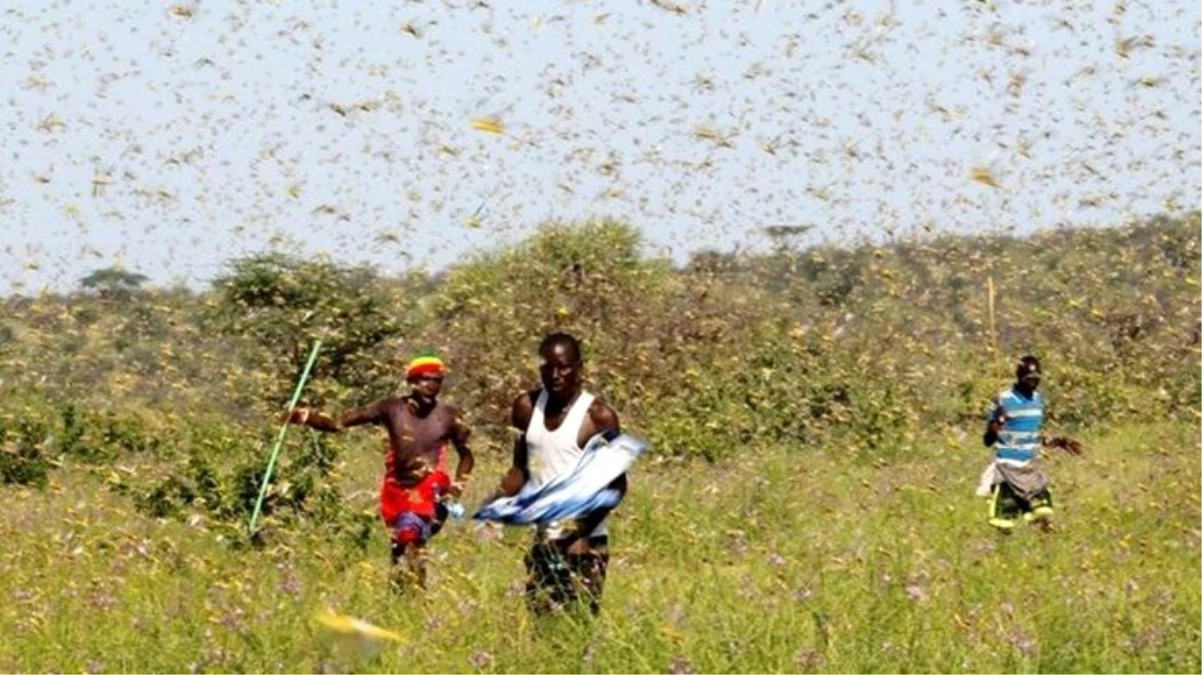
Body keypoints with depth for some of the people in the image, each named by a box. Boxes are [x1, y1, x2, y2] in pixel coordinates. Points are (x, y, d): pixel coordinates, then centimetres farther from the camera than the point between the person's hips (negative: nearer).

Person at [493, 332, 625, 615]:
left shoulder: (597, 416, -10)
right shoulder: (527, 407, 6)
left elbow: (615, 485, -9)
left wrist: (582, 530, -21)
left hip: (584, 542, -5)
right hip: (543, 538, 5)